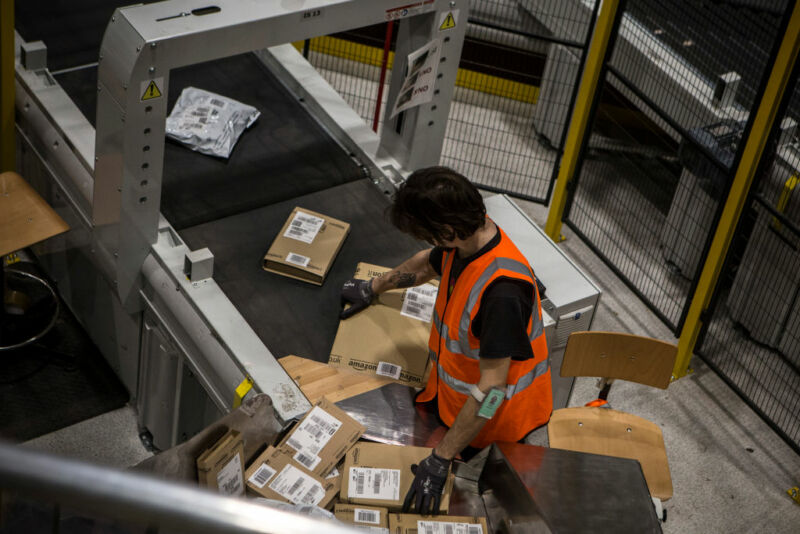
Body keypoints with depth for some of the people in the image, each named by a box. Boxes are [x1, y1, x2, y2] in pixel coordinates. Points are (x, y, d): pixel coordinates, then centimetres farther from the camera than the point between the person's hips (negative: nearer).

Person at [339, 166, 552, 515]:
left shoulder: (502, 290, -40)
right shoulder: (467, 238, -12)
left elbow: (490, 389, -36)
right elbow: (426, 265, 14)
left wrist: (441, 460, -31)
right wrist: (372, 288, 29)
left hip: (488, 421, -8)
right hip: (450, 389, 8)